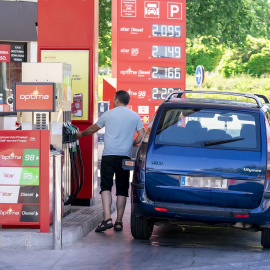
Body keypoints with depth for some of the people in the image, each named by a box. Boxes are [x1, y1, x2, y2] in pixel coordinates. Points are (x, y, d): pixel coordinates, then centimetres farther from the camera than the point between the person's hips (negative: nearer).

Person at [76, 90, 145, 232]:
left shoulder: (108, 114, 6)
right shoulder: (135, 116, 9)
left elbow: (93, 129, 19)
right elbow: (141, 136, 4)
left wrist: (81, 134, 38)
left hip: (109, 155, -2)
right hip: (125, 156, 2)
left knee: (106, 187, -3)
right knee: (122, 190, 8)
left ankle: (107, 219, -18)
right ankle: (119, 222, 9)